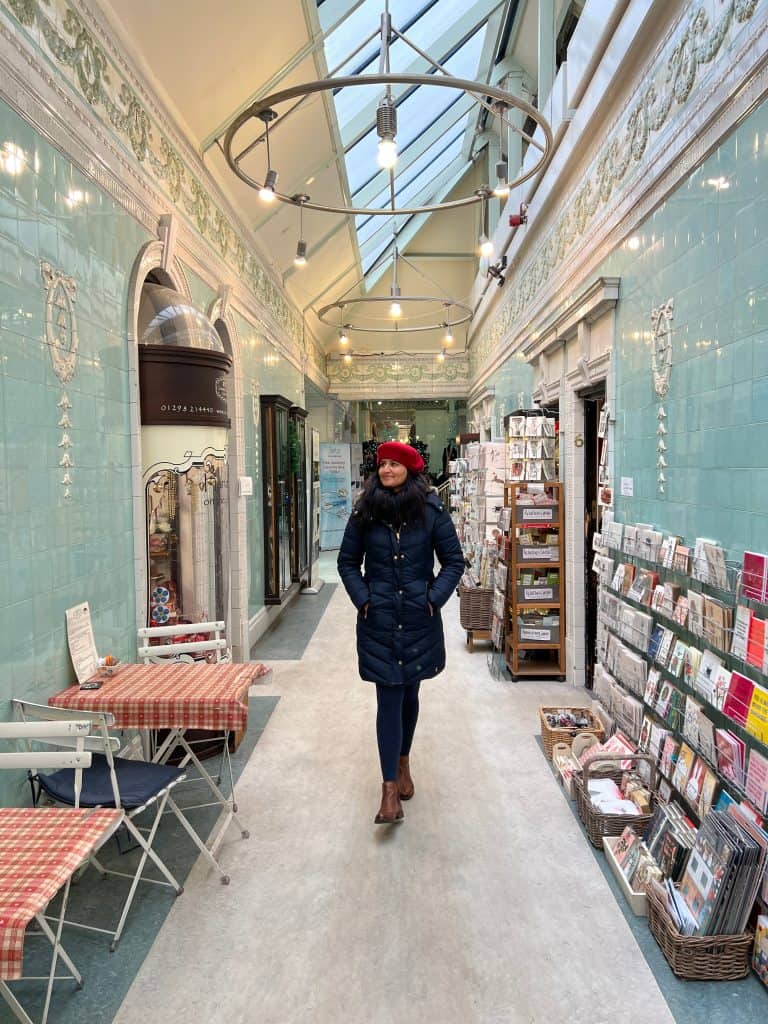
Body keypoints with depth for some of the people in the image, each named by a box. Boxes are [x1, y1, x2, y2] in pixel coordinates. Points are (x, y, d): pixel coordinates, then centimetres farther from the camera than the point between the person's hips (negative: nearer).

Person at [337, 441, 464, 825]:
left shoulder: (431, 510, -3)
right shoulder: (364, 513, -1)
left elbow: (454, 560, 2)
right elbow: (348, 562, 8)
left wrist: (434, 598, -7)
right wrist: (363, 599, -3)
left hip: (419, 619, 1)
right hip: (379, 620, 0)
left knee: (409, 693, 16)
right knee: (388, 697, -3)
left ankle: (403, 762, 38)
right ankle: (391, 790, 2)